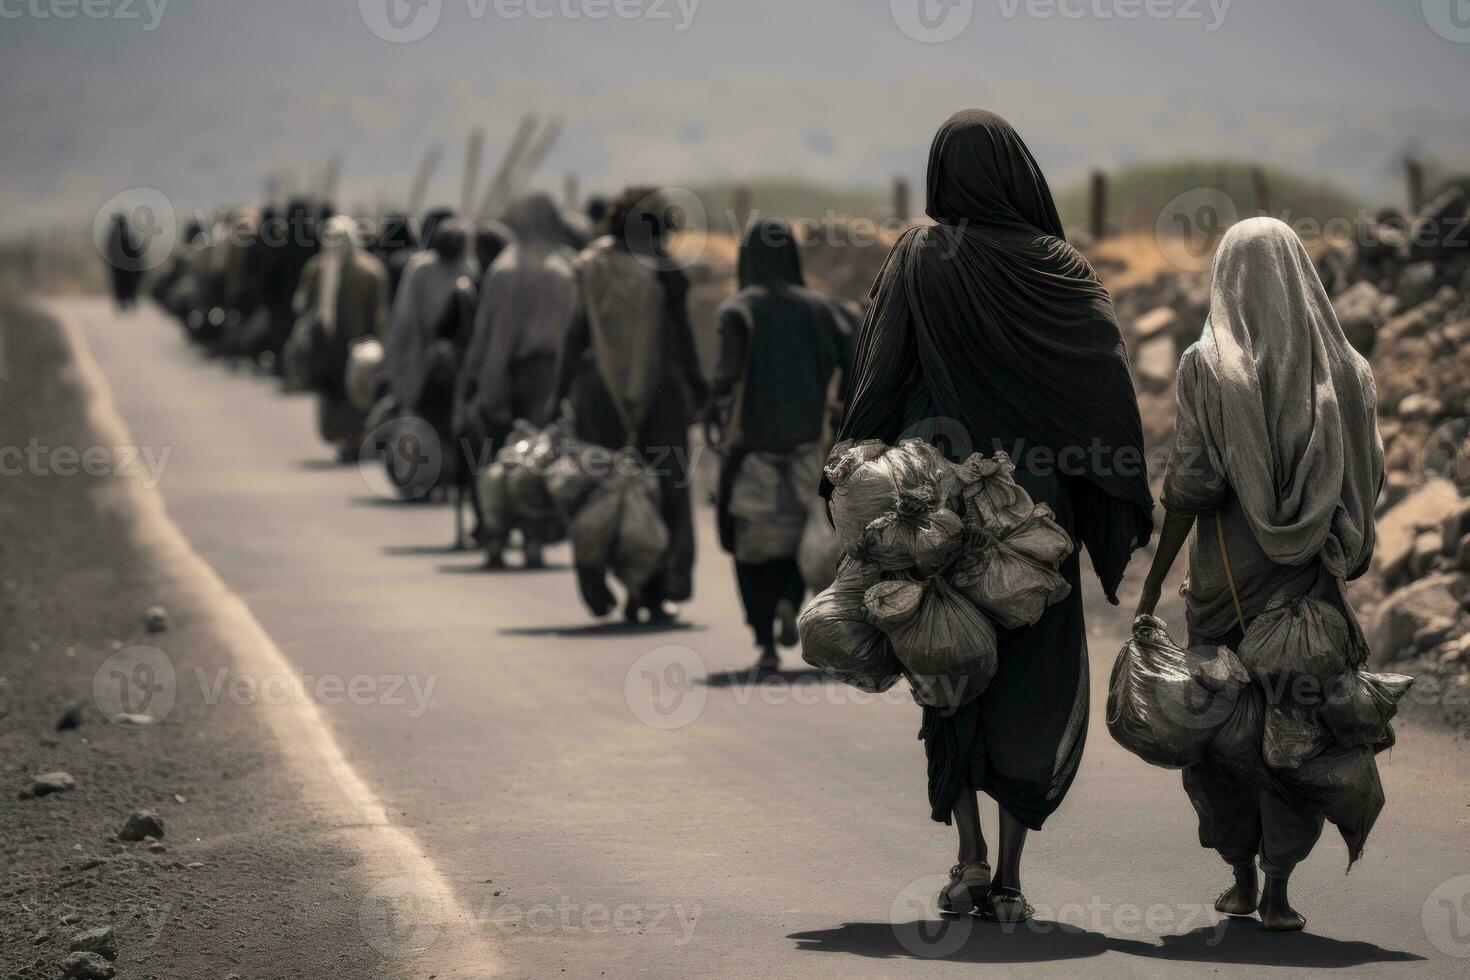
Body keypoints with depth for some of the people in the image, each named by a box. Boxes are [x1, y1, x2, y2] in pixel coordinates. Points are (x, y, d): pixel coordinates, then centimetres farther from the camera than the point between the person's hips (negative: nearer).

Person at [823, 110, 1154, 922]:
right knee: (1036, 687, 7)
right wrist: (1131, 500, -4)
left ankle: (970, 856, -1)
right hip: (1037, 499, -1)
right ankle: (1009, 877, 2)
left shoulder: (916, 260, -2)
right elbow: (1111, 376, -10)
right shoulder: (1056, 268, -5)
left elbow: (877, 377, -5)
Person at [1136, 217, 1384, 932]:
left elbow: (1190, 483, -12)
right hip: (1309, 577, 2)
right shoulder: (1340, 368, 1)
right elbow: (1366, 478, 3)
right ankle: (1277, 892, -1)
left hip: (1226, 573, -2)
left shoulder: (1208, 364, -7)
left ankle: (1241, 878, 18)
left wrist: (1155, 579, -5)